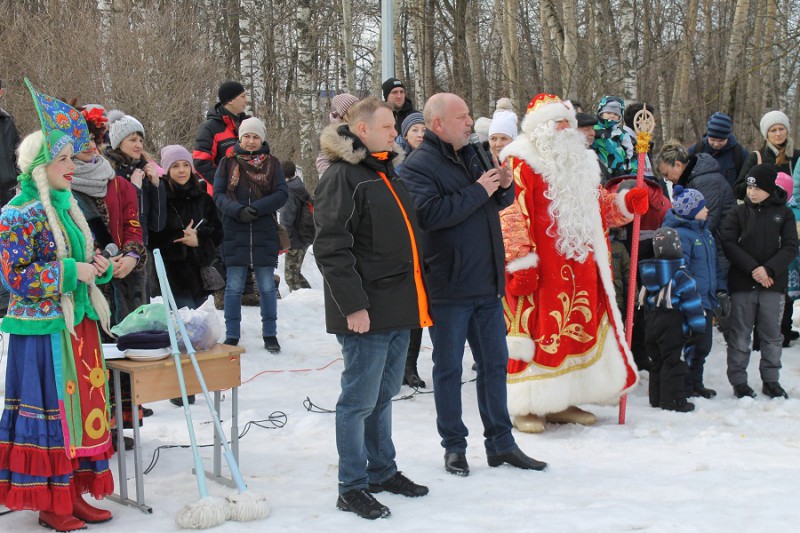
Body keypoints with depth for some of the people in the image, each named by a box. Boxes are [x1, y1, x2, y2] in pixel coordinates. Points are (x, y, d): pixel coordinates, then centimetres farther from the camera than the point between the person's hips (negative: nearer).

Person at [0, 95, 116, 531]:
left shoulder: (67, 206, 12)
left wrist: (100, 264, 1)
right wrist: (69, 272, -19)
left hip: (79, 323, 8)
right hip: (42, 329, -8)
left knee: (81, 407, 10)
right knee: (48, 412, -1)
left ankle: (73, 493, 21)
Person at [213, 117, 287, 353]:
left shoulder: (272, 163, 5)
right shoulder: (228, 163, 5)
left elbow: (282, 193, -3)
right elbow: (218, 194, 0)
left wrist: (255, 208, -17)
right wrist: (238, 210, -18)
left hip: (265, 234, 0)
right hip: (235, 233, 0)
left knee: (267, 287, 6)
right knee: (234, 287, 4)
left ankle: (270, 334, 16)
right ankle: (232, 336, 12)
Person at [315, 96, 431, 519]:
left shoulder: (386, 173, 16)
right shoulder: (342, 176, -13)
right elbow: (331, 248, -19)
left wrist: (415, 295, 21)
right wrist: (353, 305, -22)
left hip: (399, 309, 9)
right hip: (367, 311, -9)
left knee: (383, 395, 17)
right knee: (360, 400, -1)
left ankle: (382, 471, 28)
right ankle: (352, 488, 8)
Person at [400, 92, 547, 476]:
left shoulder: (472, 155, 14)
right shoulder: (418, 166, -10)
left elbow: (495, 205, 23)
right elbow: (429, 213, -26)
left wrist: (504, 188, 0)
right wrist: (478, 191, -19)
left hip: (486, 285, 7)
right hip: (447, 289, -7)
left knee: (494, 363, 12)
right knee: (449, 368, 5)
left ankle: (500, 443, 23)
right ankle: (454, 447, 17)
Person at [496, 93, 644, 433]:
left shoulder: (581, 163, 20)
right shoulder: (521, 163, -6)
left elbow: (599, 205, 27)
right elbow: (511, 215, -13)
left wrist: (626, 202, 7)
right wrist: (519, 262, -20)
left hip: (579, 268, 8)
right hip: (539, 269, -8)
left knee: (579, 328, 10)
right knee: (535, 328, -7)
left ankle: (562, 402, 20)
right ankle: (525, 406, 2)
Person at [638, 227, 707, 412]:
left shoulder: (649, 272, 6)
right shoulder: (680, 275, -14)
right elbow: (691, 302, -14)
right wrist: (698, 326, -8)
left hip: (653, 323, 7)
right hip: (673, 326, -7)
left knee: (657, 361, 15)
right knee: (672, 362, -3)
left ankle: (656, 398, 20)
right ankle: (673, 400, -2)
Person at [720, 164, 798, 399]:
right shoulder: (738, 213, 2)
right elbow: (728, 244, -6)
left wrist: (768, 269, -17)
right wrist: (752, 268, -17)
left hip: (773, 282, 1)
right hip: (742, 283, -1)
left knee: (772, 334, 8)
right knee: (740, 334, 4)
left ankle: (771, 380, 20)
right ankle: (738, 380, 12)